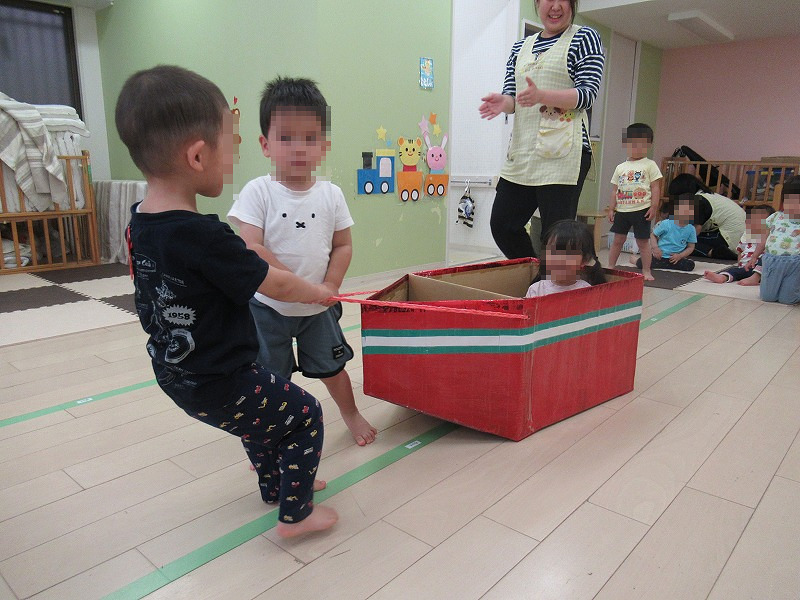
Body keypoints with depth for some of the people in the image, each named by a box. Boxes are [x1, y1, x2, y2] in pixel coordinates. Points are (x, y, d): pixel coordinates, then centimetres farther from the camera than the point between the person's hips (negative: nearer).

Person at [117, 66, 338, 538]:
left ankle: (275, 486, 47)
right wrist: (318, 291, 0)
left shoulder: (140, 222, -3)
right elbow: (278, 287, -19)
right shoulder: (204, 236, -30)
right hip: (221, 385, -9)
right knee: (304, 415, 9)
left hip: (177, 375, 9)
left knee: (263, 417, 29)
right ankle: (296, 514, 22)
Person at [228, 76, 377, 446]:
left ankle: (350, 414, 44)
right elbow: (250, 248, -21)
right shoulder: (259, 192, -14)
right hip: (268, 305, -2)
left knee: (330, 366, 19)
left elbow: (343, 245, 0)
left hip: (319, 306, 2)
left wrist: (330, 285, -14)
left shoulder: (331, 195, -5)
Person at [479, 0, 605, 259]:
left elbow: (587, 94, -5)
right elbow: (512, 95, 17)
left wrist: (542, 96, -22)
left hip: (562, 153, -6)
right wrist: (503, 102, -9)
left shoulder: (584, 38, 6)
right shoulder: (521, 47, 21)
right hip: (522, 152, 6)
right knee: (502, 224, 6)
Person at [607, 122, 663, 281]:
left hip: (642, 210, -3)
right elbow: (615, 190, 12)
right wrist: (611, 208, 7)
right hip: (622, 210, 3)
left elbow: (656, 188, -3)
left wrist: (654, 207, -10)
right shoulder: (620, 168, 10)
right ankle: (610, 267, 19)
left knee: (643, 242, 2)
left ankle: (646, 271, 12)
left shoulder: (650, 165, 0)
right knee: (617, 240, 9)